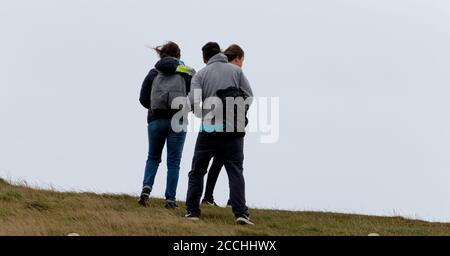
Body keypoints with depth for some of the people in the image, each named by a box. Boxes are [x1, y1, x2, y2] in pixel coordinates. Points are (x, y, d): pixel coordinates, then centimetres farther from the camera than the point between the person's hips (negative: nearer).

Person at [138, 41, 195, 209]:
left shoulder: (153, 73, 6)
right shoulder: (187, 73, 2)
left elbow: (143, 99, 4)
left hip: (155, 120, 1)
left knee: (153, 157, 17)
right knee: (174, 161, 6)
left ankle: (147, 187, -6)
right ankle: (170, 199, 2)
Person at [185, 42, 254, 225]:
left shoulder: (200, 75, 2)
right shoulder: (236, 71, 5)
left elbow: (193, 102, -6)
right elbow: (249, 96, 0)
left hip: (208, 129, 0)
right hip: (233, 129, 0)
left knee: (197, 171, 13)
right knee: (235, 172, 0)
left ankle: (192, 210, 13)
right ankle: (241, 213, -12)